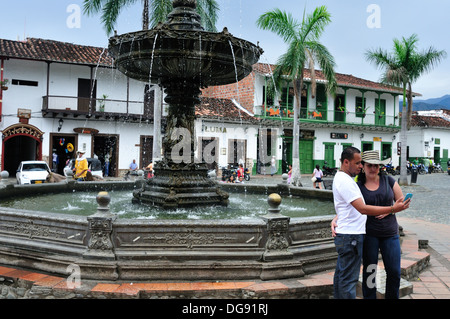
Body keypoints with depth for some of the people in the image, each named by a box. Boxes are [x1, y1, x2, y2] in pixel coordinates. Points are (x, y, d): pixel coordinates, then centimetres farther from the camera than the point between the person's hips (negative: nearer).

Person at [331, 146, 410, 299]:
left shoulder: (344, 178, 15)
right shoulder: (344, 180, -19)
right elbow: (363, 209, -24)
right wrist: (392, 209, -25)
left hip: (345, 236, 11)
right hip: (350, 236, -11)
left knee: (341, 274, 18)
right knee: (348, 279, -4)